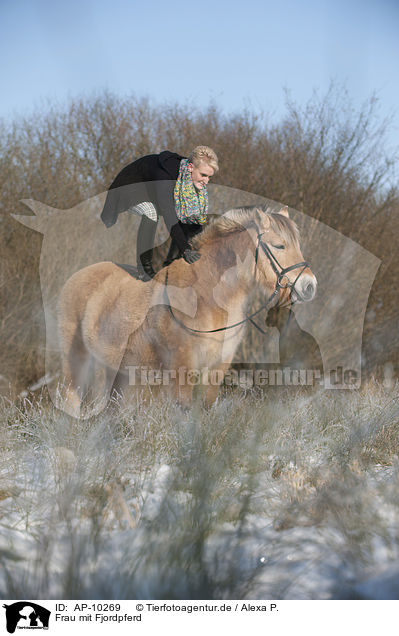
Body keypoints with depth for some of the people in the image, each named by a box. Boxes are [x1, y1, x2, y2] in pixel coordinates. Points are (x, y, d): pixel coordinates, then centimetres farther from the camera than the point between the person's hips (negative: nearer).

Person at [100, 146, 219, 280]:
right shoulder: (167, 172, -43)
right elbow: (168, 214, -48)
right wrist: (185, 248, -53)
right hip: (132, 186, -7)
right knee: (151, 212, -36)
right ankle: (144, 268, -22)